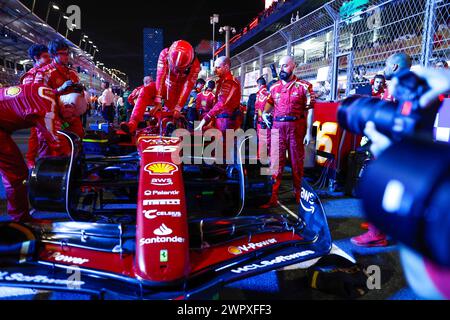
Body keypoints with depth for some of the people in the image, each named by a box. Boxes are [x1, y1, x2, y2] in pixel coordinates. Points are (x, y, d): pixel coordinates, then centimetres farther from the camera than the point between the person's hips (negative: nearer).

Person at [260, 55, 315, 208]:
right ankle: (273, 197, 3)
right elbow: (270, 103, 23)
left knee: (297, 161, 8)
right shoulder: (274, 87, 12)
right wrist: (264, 112, 0)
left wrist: (308, 132, -9)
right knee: (276, 161, 0)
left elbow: (310, 110, -3)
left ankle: (298, 194, 23)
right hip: (278, 127, 3)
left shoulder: (304, 86, -1)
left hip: (296, 128, -3)